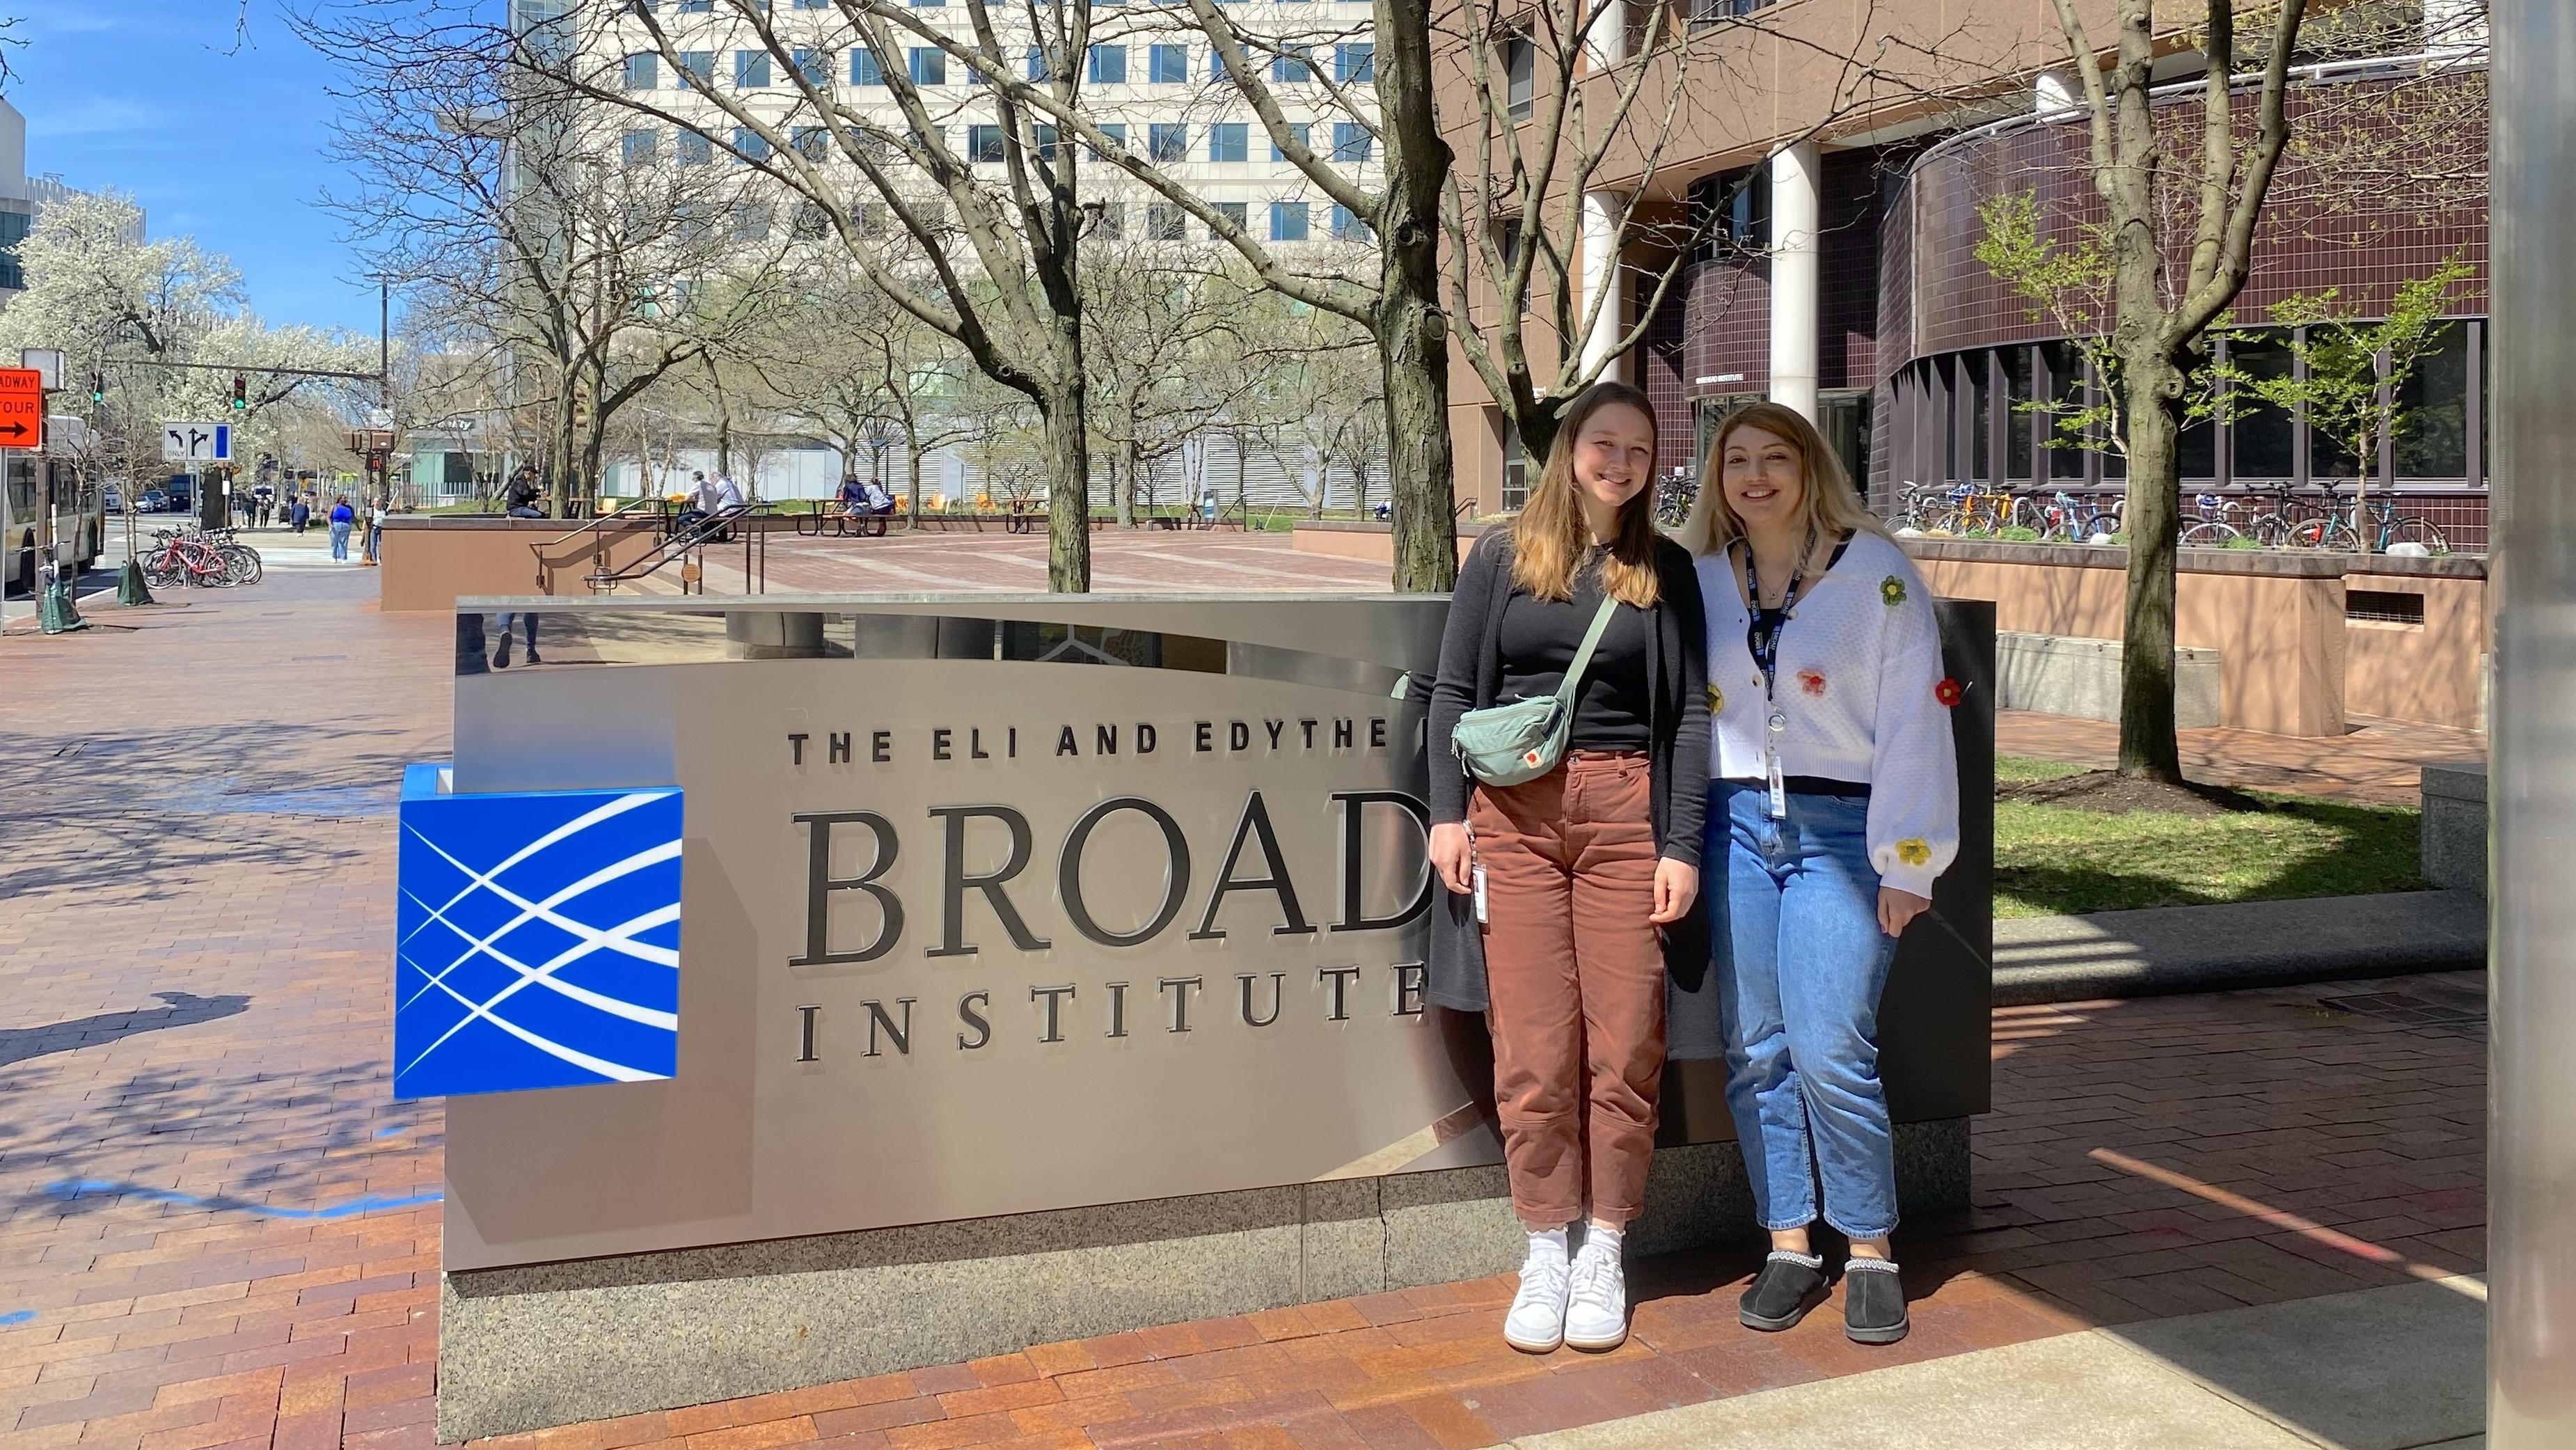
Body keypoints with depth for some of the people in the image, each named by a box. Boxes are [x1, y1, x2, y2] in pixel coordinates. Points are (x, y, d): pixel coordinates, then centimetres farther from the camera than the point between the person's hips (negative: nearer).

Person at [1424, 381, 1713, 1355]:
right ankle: (1545, 1252, 15)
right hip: (1513, 810, 0)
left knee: (1624, 1045, 2)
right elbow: (1454, 690, 8)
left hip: (1625, 810, 0)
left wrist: (1681, 847, -3)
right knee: (1531, 1047, 2)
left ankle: (1604, 1255, 17)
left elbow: (1691, 714, 5)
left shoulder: (1666, 572, 8)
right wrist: (1448, 813, 0)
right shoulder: (1502, 557, 8)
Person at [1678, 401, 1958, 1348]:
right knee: (1753, 1053, 4)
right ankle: (1789, 1244, 18)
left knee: (1830, 1054, -10)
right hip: (1733, 828, 4)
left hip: (1839, 830, -4)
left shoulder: (1876, 571, 0)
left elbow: (1914, 719, -3)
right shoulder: (1700, 580, 11)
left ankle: (1870, 1249, 9)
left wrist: (1906, 863, -8)